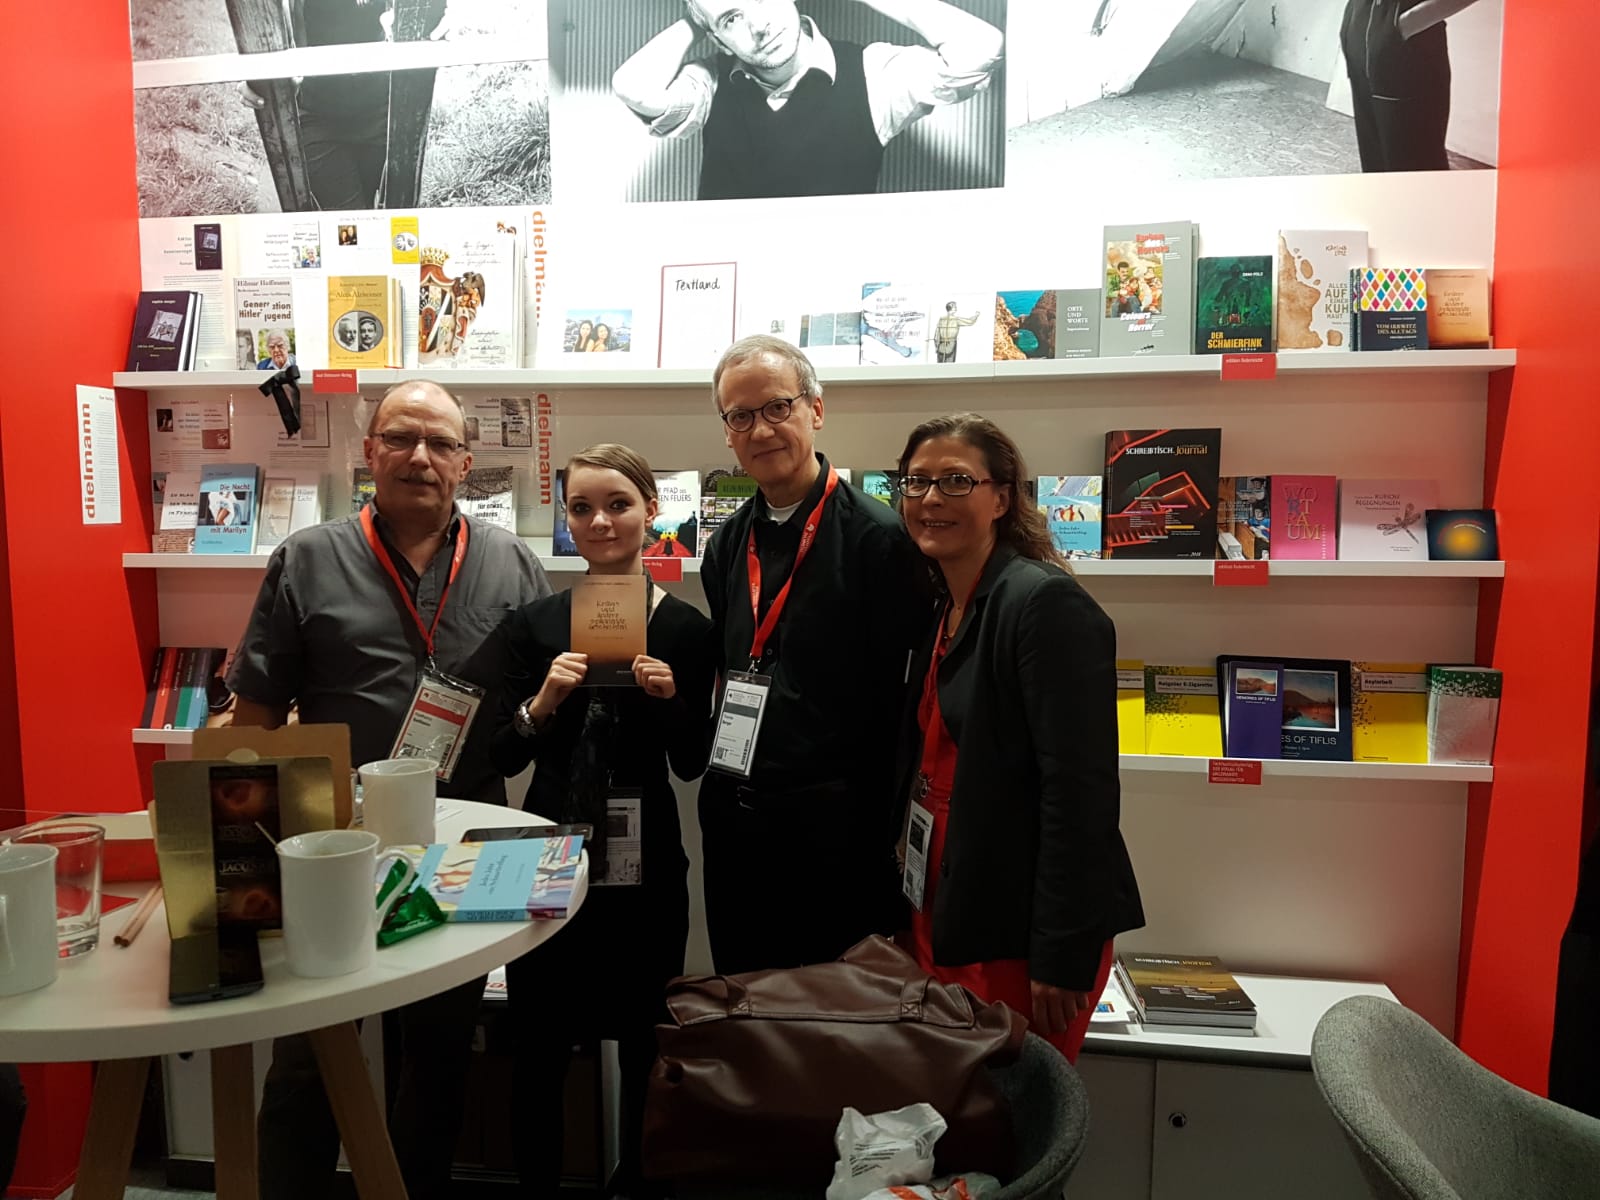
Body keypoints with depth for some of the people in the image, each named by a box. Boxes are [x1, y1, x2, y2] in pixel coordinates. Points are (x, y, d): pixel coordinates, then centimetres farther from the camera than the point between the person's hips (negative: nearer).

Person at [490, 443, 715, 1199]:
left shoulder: (685, 627, -3)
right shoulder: (535, 622, 0)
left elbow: (691, 764, 0)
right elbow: (505, 759, 0)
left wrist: (669, 699, -18)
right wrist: (543, 702, -18)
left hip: (645, 866, 0)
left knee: (644, 1050, 14)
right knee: (539, 1052, 11)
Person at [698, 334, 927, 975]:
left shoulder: (878, 536, -12)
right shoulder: (726, 545, 10)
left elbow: (902, 699, -14)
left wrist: (880, 826, -15)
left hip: (835, 825, -6)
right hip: (731, 818, 6)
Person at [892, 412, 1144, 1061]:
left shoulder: (1046, 603, -16)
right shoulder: (944, 612, 10)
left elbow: (1081, 790, -21)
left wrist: (1062, 958, -20)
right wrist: (912, 918, 15)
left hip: (1020, 934, -8)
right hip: (945, 921, 8)